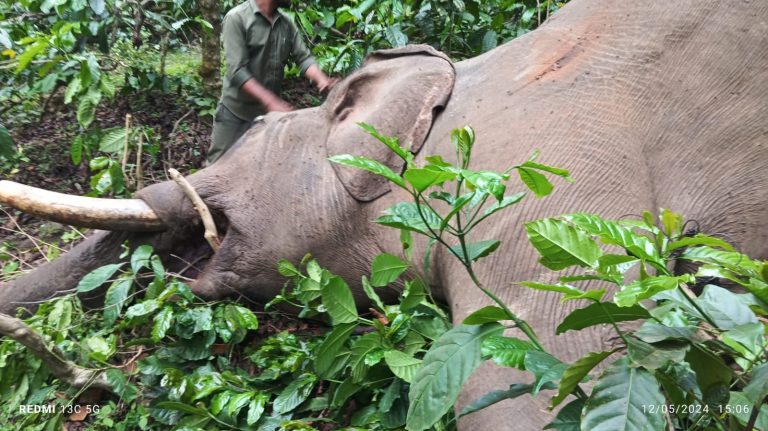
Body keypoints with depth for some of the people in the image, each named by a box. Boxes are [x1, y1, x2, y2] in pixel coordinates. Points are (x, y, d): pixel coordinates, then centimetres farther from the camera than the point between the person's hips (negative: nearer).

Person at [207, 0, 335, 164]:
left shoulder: (286, 24, 4)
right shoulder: (237, 18, -14)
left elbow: (303, 57, -2)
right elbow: (237, 70, -21)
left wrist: (322, 80, -24)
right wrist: (270, 100, -32)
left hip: (269, 112, 5)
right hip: (235, 112, -5)